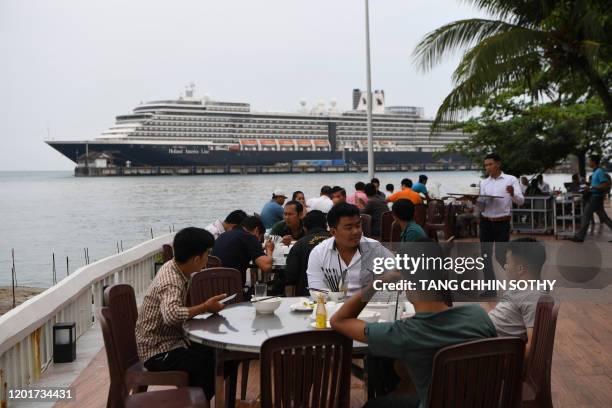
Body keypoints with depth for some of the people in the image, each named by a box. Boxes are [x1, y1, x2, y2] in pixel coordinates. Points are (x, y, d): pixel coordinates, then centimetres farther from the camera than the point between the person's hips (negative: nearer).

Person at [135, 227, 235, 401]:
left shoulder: (173, 267, 1)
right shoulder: (171, 283, -27)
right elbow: (171, 314, -48)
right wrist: (205, 307, -35)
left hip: (172, 340, 9)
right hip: (158, 352, -9)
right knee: (212, 365, -23)